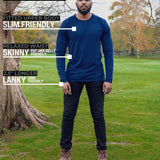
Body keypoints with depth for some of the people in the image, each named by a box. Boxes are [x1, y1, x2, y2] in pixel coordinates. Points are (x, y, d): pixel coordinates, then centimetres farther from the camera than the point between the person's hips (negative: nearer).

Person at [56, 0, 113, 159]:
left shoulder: (102, 24, 1)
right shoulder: (66, 24, 0)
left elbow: (108, 53, 3)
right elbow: (59, 53, 1)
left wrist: (109, 79, -4)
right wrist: (63, 79, -7)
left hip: (96, 78, 0)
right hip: (73, 78, 0)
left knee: (98, 115, 6)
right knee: (68, 115, 5)